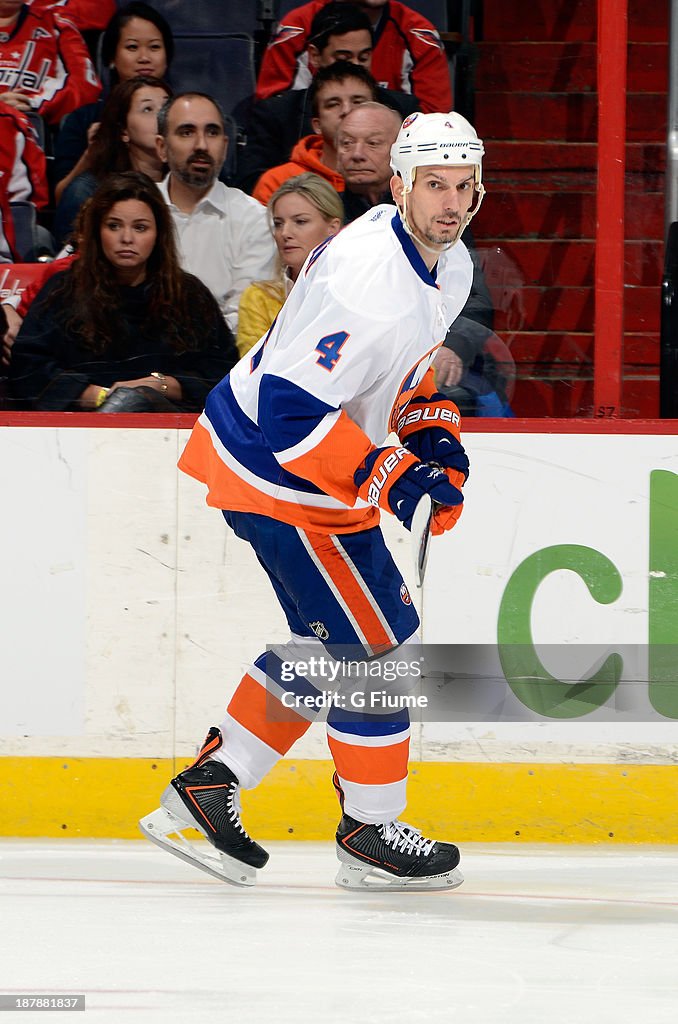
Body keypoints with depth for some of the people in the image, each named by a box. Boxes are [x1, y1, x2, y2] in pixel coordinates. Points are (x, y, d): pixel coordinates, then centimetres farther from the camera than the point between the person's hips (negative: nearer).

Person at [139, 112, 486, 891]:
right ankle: (370, 834, 11)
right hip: (279, 475, -10)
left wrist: (433, 434, 7)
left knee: (328, 643, 17)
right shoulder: (367, 278, -30)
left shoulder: (450, 265, 2)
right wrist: (390, 480, -30)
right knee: (377, 639, -3)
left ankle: (207, 789, 24)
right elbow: (289, 409, -31)